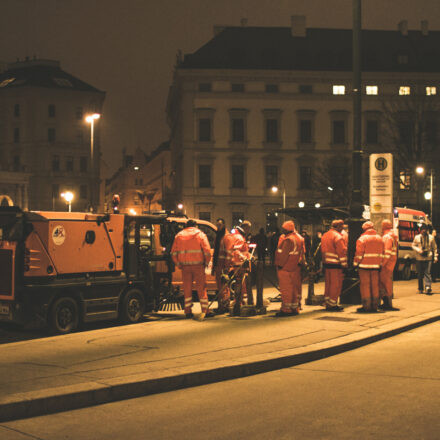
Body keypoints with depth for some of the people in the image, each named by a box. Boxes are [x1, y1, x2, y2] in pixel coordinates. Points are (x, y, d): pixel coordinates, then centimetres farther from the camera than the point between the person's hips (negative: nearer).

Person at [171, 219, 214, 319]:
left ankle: (188, 311, 9)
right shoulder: (200, 234, 2)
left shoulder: (179, 235, 10)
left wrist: (178, 264, 14)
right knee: (201, 288, 2)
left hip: (185, 266, 3)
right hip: (198, 265, -2)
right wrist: (206, 262, 6)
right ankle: (205, 311, 1)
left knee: (187, 288, 9)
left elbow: (173, 253, 7)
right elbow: (207, 251, -5)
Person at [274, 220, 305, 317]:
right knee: (295, 288, 13)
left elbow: (284, 254, -19)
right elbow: (302, 252, 16)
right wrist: (300, 262, 19)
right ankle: (295, 308, 19)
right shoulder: (299, 238, 12)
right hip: (296, 268, 9)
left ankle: (286, 309, -2)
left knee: (286, 289, -4)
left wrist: (280, 264, -12)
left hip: (286, 268, -9)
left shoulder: (288, 240, -18)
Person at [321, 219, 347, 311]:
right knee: (336, 284, -1)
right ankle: (333, 304, 0)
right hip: (335, 264, -8)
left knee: (328, 284, 15)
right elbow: (342, 252, -16)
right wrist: (344, 264, -11)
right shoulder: (338, 237, -13)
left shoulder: (324, 236, 13)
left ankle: (327, 303, 20)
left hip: (326, 263, 8)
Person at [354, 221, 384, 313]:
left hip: (364, 265, -5)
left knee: (365, 285, -1)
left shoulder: (362, 239, -9)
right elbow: (382, 253, 12)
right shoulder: (379, 238, 10)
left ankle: (366, 306, -1)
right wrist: (380, 263, 17)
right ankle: (374, 306, 13)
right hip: (376, 266, 5)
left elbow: (359, 253, -10)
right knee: (375, 285, 10)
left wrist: (356, 263, -1)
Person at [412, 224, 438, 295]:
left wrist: (435, 257, 6)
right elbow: (413, 245, 9)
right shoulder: (417, 237, 3)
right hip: (419, 258, 1)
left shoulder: (431, 237, 4)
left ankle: (428, 287, -18)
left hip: (428, 258, -1)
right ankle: (420, 289, 20)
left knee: (427, 273, -13)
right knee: (420, 274, 8)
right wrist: (418, 250, -10)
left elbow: (434, 247, 11)